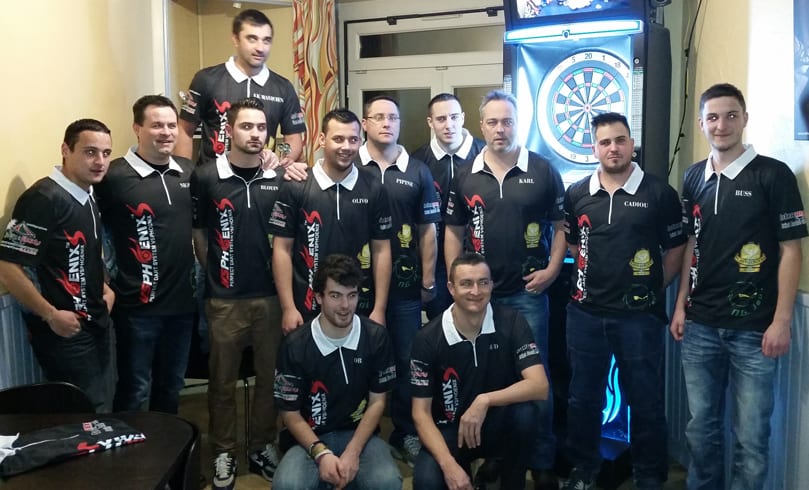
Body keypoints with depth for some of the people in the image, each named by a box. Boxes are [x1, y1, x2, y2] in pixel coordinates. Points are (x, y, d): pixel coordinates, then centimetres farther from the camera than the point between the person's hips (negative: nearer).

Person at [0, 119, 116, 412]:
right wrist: (51, 315, -20)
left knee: (103, 408, 18)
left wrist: (105, 290, 10)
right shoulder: (43, 198, -20)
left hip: (98, 324, 9)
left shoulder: (88, 199, 8)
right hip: (66, 331, -9)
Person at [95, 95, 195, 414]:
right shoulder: (114, 176, -11)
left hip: (182, 301, 5)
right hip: (137, 305, -5)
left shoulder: (189, 171, 5)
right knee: (135, 393, 7)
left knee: (171, 388, 19)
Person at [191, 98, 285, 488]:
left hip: (271, 296, 2)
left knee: (269, 377, 12)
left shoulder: (279, 179, 2)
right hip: (225, 300, -2)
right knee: (223, 380, 10)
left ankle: (263, 446, 30)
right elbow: (197, 233, 6)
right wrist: (215, 275, 5)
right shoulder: (206, 177, -4)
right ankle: (223, 453, 26)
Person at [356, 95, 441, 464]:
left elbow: (428, 230, 6)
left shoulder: (418, 172, 5)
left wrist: (428, 280, 4)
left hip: (405, 285, 1)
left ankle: (406, 434, 24)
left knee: (406, 360, 9)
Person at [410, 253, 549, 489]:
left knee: (525, 412, -33)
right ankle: (463, 469, 7)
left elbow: (540, 386, -22)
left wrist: (485, 401, -33)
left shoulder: (511, 322, -13)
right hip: (449, 430, -1)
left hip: (497, 424, 1)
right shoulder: (428, 338, -15)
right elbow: (421, 412, -13)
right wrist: (449, 465, -26)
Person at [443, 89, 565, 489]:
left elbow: (560, 225, 4)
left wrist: (553, 269, -8)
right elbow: (453, 231, 9)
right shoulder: (465, 176, 5)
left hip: (528, 292, -2)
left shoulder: (543, 171, -1)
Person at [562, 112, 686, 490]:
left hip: (640, 315, -3)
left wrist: (652, 287, -2)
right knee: (583, 397, 14)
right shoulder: (577, 194, 5)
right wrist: (594, 277, 10)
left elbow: (676, 250, 1)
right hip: (585, 313, 3)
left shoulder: (659, 193, -4)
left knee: (645, 401, 8)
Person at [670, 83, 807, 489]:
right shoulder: (693, 178, 8)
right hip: (700, 325, 4)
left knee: (751, 433, 5)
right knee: (701, 426, 15)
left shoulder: (774, 175, -6)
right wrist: (681, 305, 10)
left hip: (754, 329, -4)